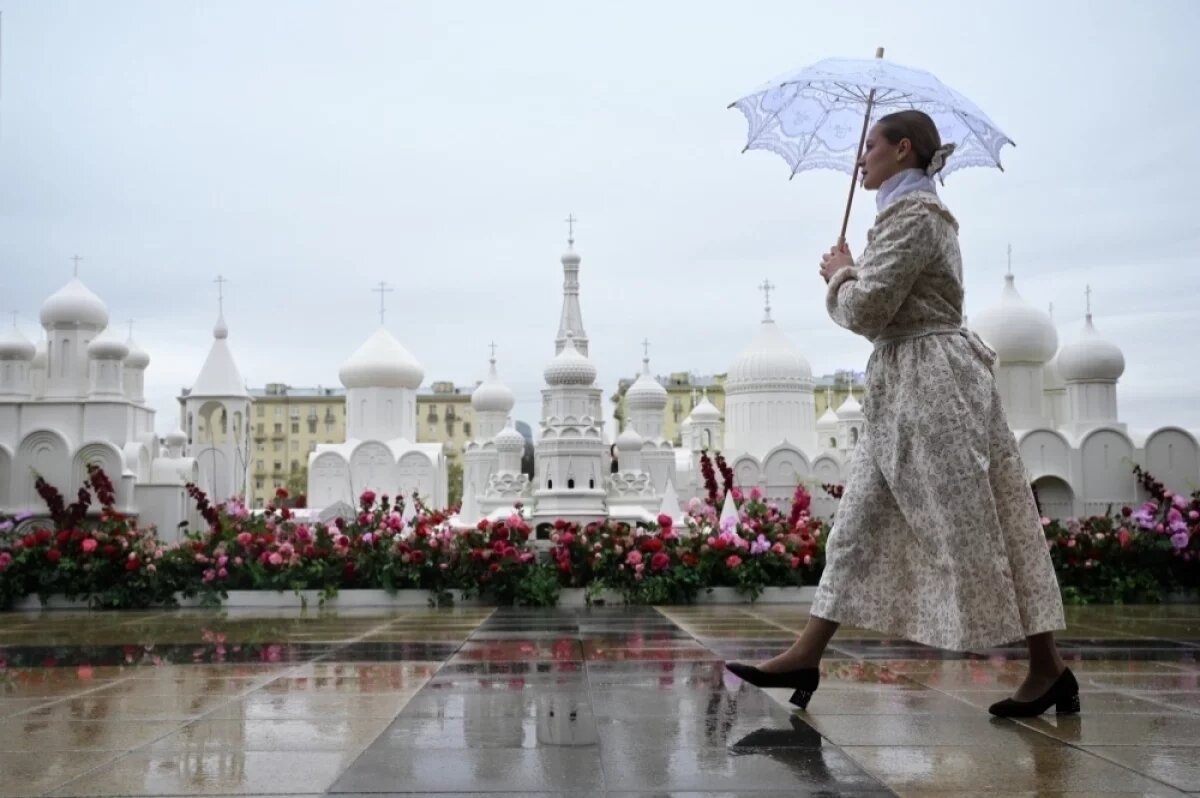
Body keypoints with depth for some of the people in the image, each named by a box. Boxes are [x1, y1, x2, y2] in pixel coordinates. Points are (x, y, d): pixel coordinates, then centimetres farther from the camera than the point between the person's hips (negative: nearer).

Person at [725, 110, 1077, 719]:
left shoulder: (913, 216, -12)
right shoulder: (914, 213, 19)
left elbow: (866, 310, -18)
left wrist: (840, 274, 0)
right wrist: (851, 275, 10)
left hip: (932, 383, -10)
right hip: (904, 388, 10)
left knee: (973, 530, -6)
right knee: (859, 525, 7)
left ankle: (1048, 668, 5)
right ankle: (805, 657, 9)